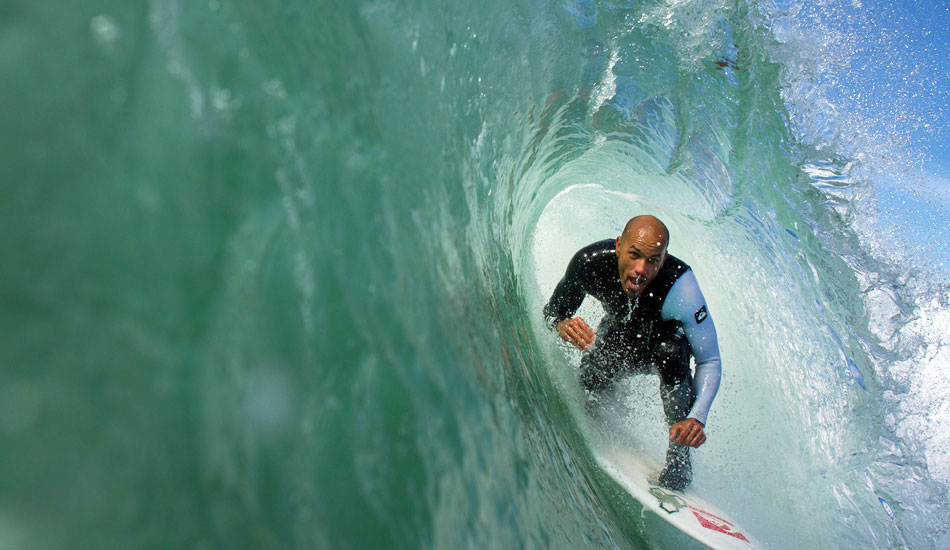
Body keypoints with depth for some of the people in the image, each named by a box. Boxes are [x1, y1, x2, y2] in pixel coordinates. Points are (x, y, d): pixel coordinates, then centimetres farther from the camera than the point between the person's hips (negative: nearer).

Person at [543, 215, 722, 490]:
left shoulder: (680, 287, -38)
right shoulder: (589, 262, -31)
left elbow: (710, 362, -31)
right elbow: (552, 311, -15)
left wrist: (698, 417, -47)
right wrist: (563, 325, -40)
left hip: (666, 337, -2)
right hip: (618, 336, 2)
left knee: (669, 350, -37)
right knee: (590, 379, -27)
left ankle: (679, 456, -18)